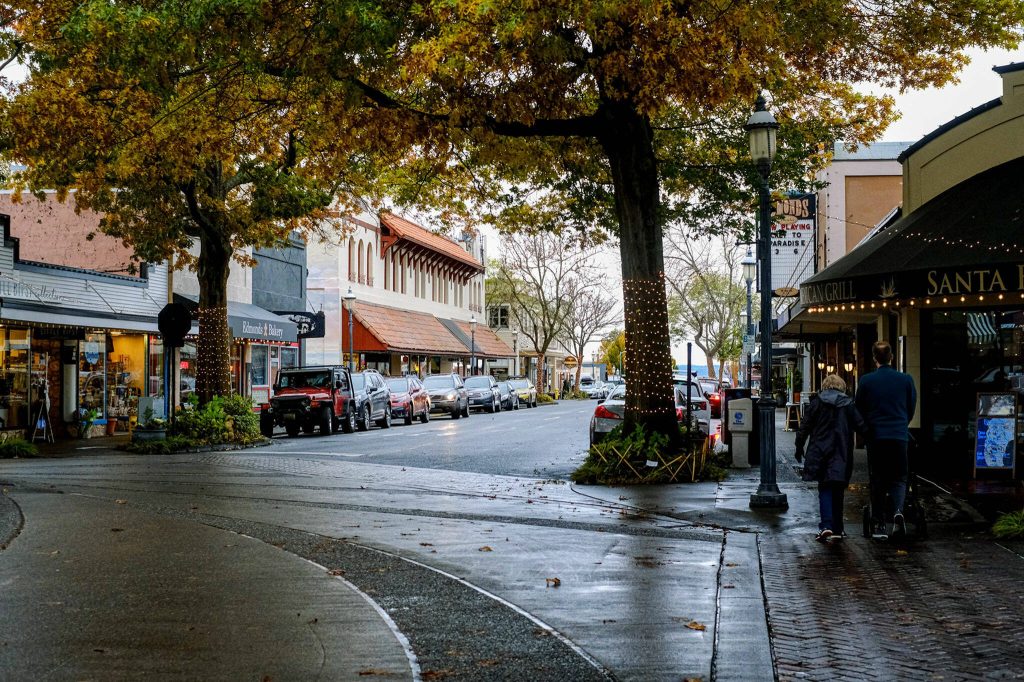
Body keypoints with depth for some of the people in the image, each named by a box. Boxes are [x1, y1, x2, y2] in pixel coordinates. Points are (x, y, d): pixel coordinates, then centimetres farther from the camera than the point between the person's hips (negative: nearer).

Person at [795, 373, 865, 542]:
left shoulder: (817, 402, 1)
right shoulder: (848, 404, 3)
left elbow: (805, 426, 1)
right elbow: (861, 426, 0)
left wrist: (799, 446, 9)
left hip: (820, 451, -1)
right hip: (841, 454, 1)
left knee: (824, 489, 3)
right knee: (838, 490, 10)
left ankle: (826, 525, -15)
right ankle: (837, 529, 12)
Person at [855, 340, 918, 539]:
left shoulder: (866, 381, -3)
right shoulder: (906, 379, 0)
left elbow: (859, 410, 4)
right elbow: (912, 408, 10)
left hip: (875, 436, 0)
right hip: (899, 435, 0)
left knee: (878, 480, 8)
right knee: (899, 478, 10)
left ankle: (879, 525, 8)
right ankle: (897, 510, -17)